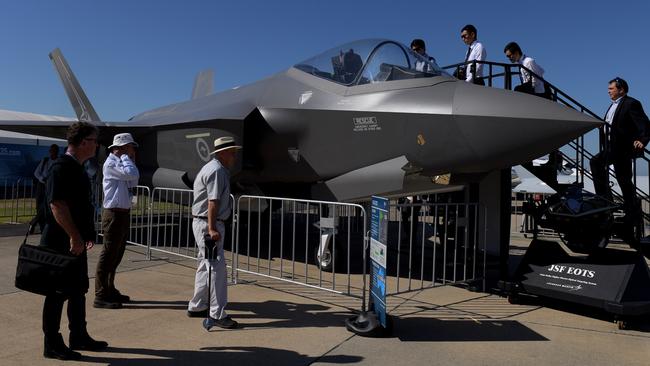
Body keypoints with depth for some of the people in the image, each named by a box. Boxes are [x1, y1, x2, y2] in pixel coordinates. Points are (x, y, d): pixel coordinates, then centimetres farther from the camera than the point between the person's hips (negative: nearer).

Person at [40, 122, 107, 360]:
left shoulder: (77, 168, 13)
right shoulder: (62, 167, -17)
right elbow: (57, 205, -24)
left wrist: (86, 235, 20)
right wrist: (74, 237, -24)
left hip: (76, 242, 10)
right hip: (61, 243, -10)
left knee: (79, 289, 16)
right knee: (58, 292, 1)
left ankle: (79, 337, 28)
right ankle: (52, 345, 14)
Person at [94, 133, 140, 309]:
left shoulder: (120, 162, 15)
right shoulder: (111, 164, -13)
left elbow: (133, 182, 13)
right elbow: (132, 174, -26)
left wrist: (130, 160, 7)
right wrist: (126, 157, -10)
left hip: (122, 213, 10)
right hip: (114, 214, -10)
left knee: (117, 254, 17)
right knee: (108, 254, -6)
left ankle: (109, 290, 29)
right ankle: (100, 296, 0)